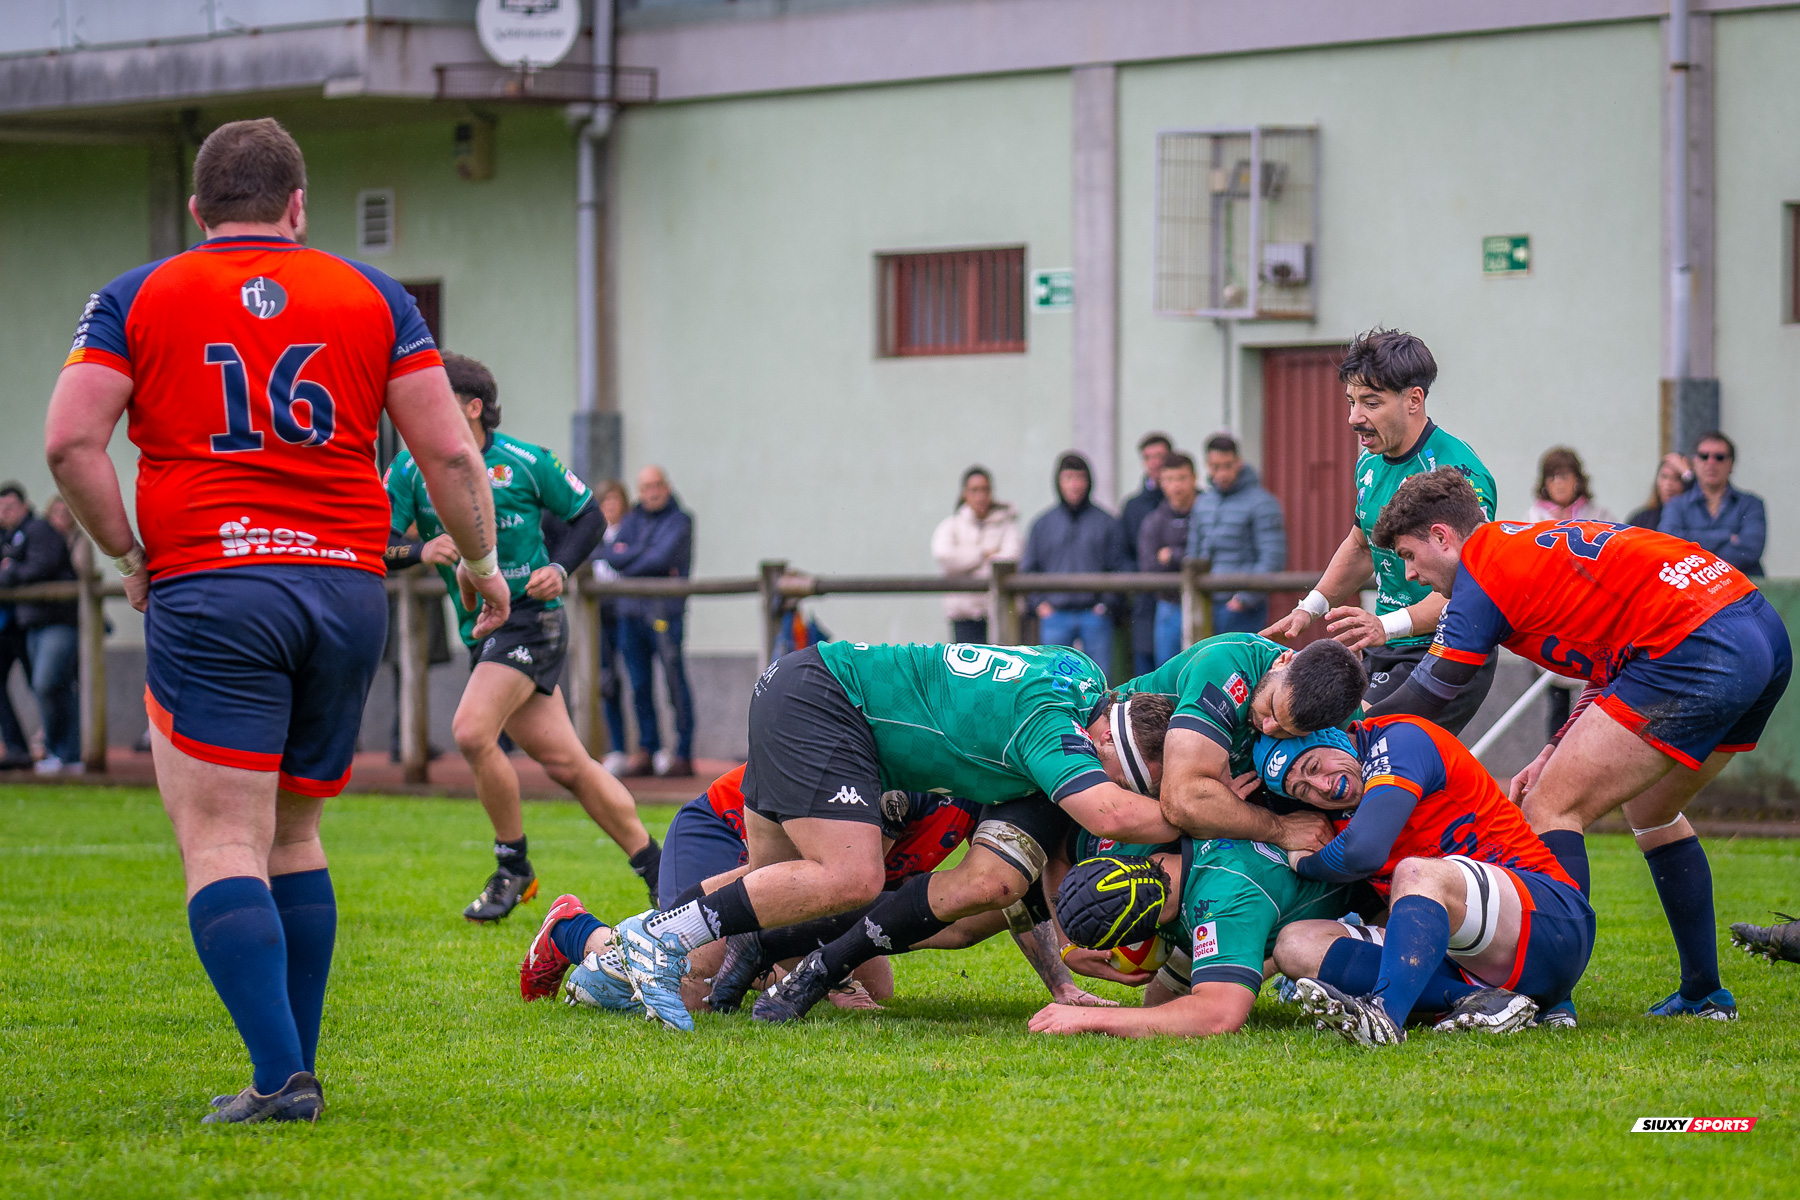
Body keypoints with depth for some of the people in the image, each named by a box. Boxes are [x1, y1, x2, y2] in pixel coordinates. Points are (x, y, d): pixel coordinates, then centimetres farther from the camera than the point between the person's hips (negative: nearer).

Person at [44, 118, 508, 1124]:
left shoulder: (137, 299, 6)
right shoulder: (373, 296, 10)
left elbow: (71, 441, -6)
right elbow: (449, 450, 6)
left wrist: (128, 555, 5)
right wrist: (482, 564, 20)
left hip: (207, 590, -3)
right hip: (348, 588, 3)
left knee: (224, 846, -5)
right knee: (293, 835, 17)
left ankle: (281, 1078, -19)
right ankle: (295, 1070, 17)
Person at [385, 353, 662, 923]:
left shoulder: (527, 464, -7)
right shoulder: (411, 470, 1)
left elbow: (589, 516, 5)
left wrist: (559, 568, -10)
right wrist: (420, 550, -22)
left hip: (530, 616, -5)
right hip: (480, 632, 5)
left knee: (472, 731, -23)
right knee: (564, 762, 5)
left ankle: (513, 865, -5)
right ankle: (656, 869, 17)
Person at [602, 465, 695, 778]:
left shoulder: (679, 522, 0)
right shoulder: (631, 520, 16)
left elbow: (663, 559, -13)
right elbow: (610, 554, 3)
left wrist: (627, 558, 0)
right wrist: (645, 554, -10)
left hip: (664, 610, -6)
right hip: (630, 611, 6)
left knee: (674, 684, -6)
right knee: (639, 686, 7)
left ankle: (683, 754, -5)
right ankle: (646, 750, 13)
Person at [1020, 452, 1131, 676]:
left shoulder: (1105, 522, 3)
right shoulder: (1043, 523, 8)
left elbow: (1121, 566, 5)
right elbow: (1028, 568, 12)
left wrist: (1106, 602, -5)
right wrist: (1040, 603, 0)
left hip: (1095, 615, -1)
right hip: (1055, 615, 1)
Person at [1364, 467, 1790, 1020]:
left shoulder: (1482, 569, -1)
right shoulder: (1543, 540, 26)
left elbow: (1424, 700, 1)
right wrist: (1558, 754, 21)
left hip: (1692, 651, -10)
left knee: (1551, 812, -4)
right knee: (1650, 809, 28)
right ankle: (1704, 993, 32)